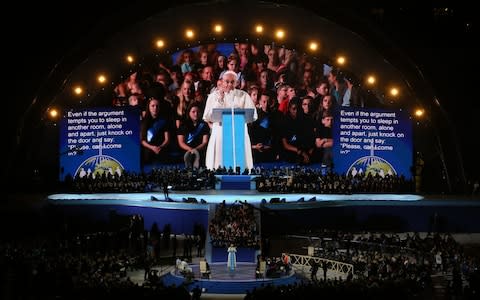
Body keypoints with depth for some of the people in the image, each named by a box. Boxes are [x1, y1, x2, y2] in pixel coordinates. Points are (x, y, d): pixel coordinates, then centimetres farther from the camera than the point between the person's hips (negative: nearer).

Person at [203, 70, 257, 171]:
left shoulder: (243, 95, 7)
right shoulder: (214, 96, 11)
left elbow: (253, 116, 0)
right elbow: (207, 118, 2)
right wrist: (219, 100, -1)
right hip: (219, 133, 1)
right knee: (219, 166, -6)